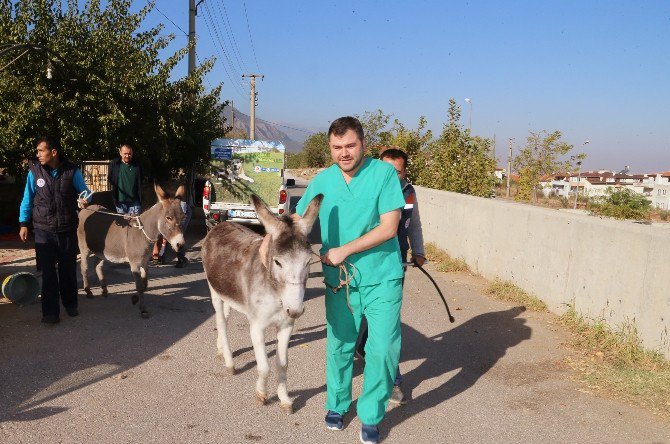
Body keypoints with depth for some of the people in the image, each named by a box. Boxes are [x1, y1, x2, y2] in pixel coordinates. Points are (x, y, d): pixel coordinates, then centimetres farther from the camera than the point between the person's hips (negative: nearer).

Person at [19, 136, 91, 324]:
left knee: (68, 269, 13)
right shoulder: (34, 171, -3)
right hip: (43, 230, 0)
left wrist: (85, 199, -21)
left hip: (68, 229, 0)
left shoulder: (72, 171, -6)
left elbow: (84, 191, 3)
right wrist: (23, 224, 3)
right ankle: (50, 312, 7)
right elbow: (27, 199, 5)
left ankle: (70, 304, 32)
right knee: (48, 272, -1)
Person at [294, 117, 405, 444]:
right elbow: (297, 221, 12)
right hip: (339, 281, 3)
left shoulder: (384, 173, -10)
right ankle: (337, 404, 36)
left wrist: (344, 251, -16)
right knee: (339, 346, 14)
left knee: (382, 349, -2)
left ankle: (371, 416, 18)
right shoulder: (322, 180, 1)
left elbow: (388, 227, -15)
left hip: (382, 279, -3)